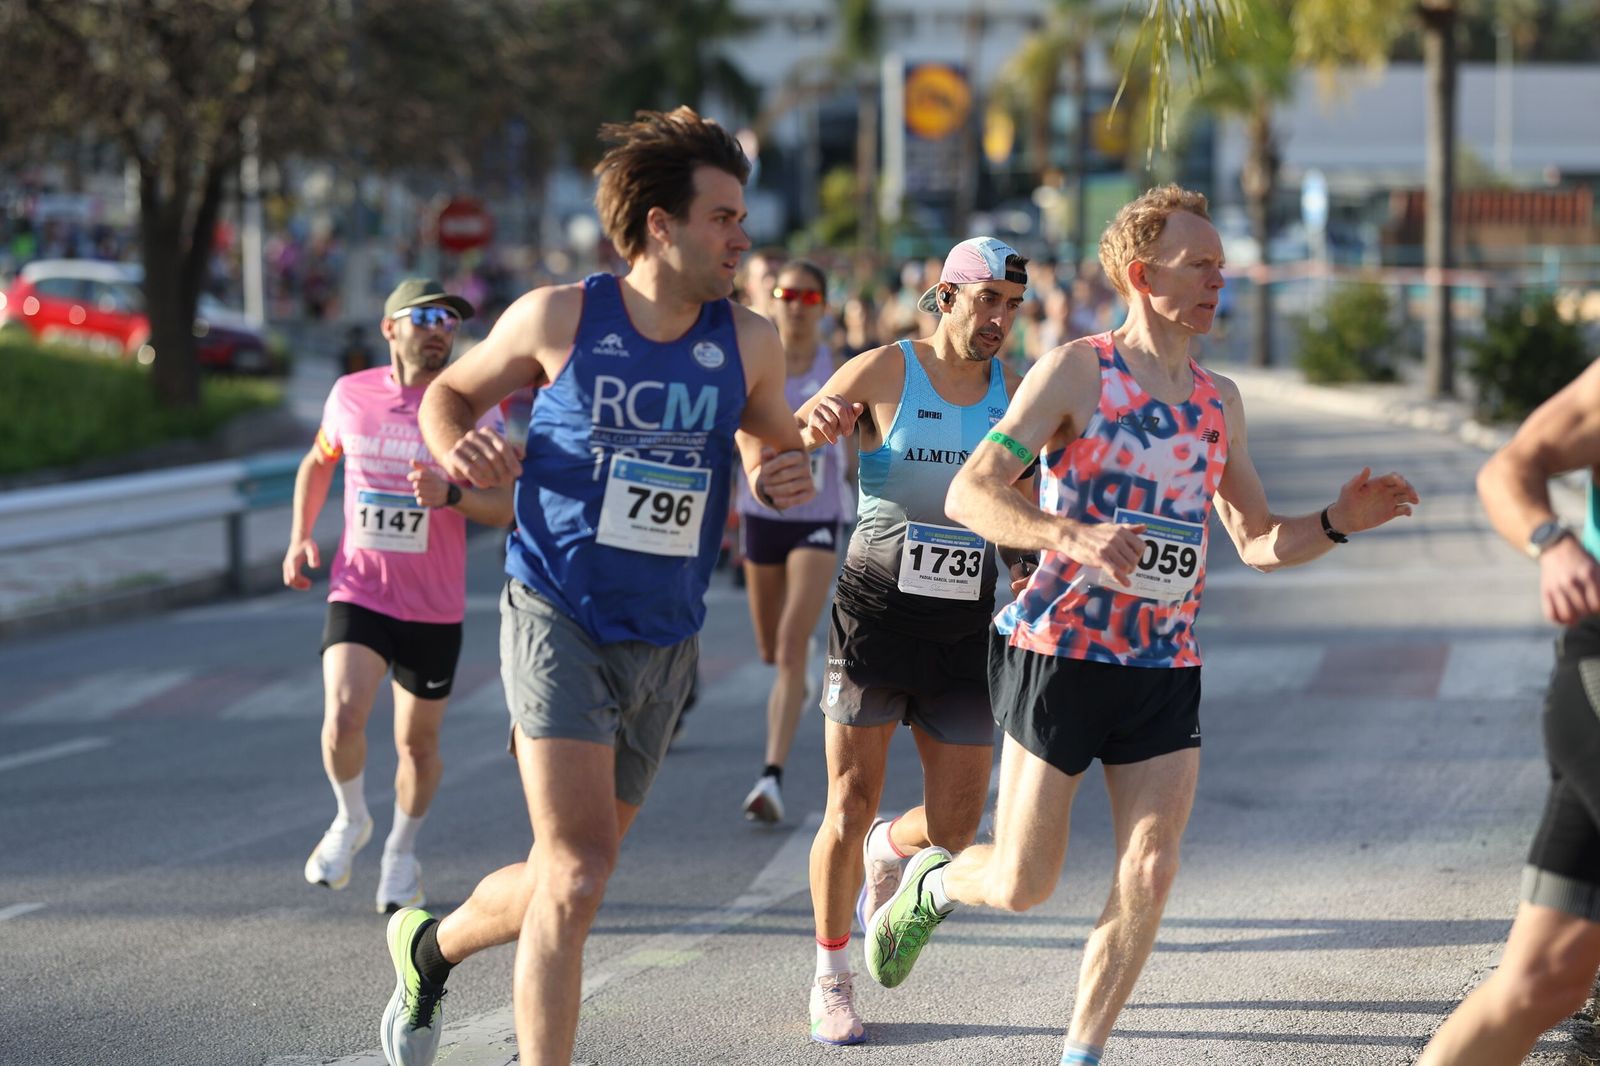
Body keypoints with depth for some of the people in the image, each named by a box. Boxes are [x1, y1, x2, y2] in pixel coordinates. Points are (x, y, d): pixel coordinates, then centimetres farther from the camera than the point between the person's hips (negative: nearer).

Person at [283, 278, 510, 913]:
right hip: (358, 594, 0)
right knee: (343, 718, -20)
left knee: (418, 742, 10)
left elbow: (505, 508, -10)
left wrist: (448, 495, -29)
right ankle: (350, 820, 9)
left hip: (436, 609, 0)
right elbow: (317, 463, 20)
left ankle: (402, 852, 34)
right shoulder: (351, 395, 1)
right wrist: (300, 537, 7)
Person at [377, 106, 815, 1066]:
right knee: (579, 874, -18)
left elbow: (772, 446, 17)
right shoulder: (559, 319, -6)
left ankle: (432, 946, 42)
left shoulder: (749, 343, 1)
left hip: (665, 643, 4)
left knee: (560, 884, 13)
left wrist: (787, 476, -7)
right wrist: (458, 450, -12)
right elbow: (451, 391, 10)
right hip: (558, 621, -4)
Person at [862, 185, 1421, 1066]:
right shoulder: (1075, 371, -7)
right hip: (1061, 654, -5)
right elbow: (969, 495, -16)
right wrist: (1071, 534, -33)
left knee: (1149, 876, -5)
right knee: (1023, 886, 1)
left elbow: (1260, 542, 18)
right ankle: (931, 882, 35)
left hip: (1167, 666, 5)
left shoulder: (1219, 399, 12)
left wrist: (1337, 522, -2)